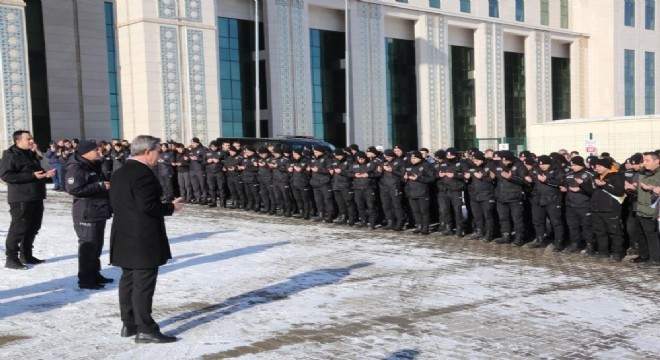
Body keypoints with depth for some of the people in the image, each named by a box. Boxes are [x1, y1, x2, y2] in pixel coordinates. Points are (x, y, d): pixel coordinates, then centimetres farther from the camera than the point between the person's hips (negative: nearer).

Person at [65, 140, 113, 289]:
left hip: (99, 211, 10)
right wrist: (100, 186, -23)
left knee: (97, 245, 16)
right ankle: (85, 279, -1)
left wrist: (108, 184, 11)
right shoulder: (76, 168, -14)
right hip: (87, 213, -10)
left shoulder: (95, 166, 17)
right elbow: (73, 189, -27)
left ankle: (94, 274, 27)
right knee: (88, 245, -7)